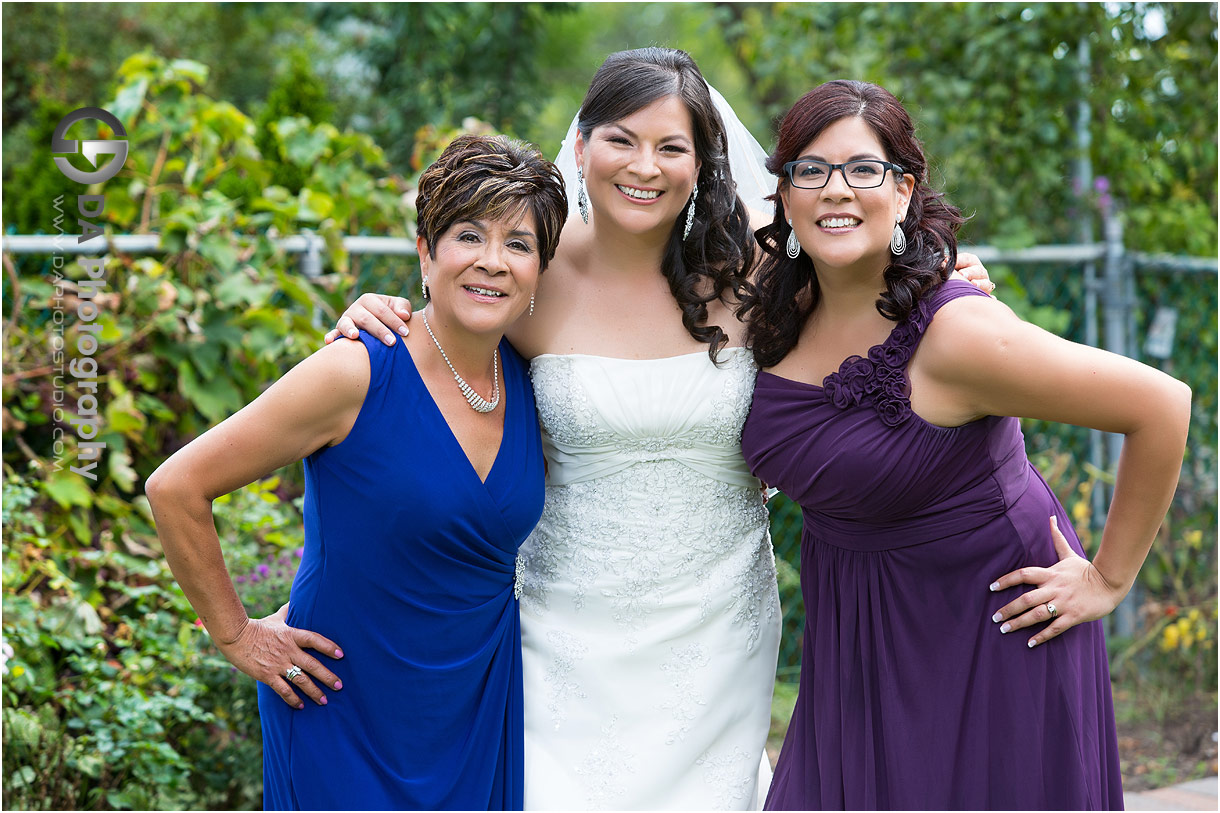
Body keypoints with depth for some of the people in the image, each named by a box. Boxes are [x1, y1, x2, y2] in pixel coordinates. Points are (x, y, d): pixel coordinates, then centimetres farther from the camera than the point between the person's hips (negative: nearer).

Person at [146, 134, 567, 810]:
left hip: (482, 707, 5)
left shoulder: (530, 379, -2)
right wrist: (234, 634, -9)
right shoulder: (357, 373, -20)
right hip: (347, 713, -5)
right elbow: (176, 487, -16)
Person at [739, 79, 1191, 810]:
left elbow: (1163, 406, -20)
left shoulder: (956, 333, -26)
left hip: (987, 628, -6)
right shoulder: (781, 311, -5)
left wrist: (1108, 579, -12)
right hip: (858, 638, 6)